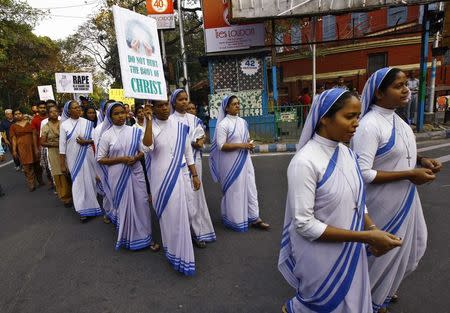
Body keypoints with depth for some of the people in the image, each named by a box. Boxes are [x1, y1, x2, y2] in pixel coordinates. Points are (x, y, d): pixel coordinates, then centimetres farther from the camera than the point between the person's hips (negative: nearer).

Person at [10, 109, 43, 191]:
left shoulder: (29, 123, 6)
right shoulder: (13, 126, 5)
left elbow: (34, 135, 3)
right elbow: (14, 139, 2)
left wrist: (36, 147, -3)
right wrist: (14, 150, -4)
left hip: (32, 146, 1)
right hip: (22, 148, -1)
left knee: (36, 164, 7)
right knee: (27, 166, 0)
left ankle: (40, 180, 23)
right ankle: (31, 184, 6)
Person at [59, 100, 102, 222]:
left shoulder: (87, 123, -1)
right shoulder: (64, 125, -3)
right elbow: (62, 145, -3)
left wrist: (86, 141, -16)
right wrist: (62, 164, -3)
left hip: (87, 156, 1)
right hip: (73, 158, -1)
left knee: (89, 180, 9)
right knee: (78, 182, 3)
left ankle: (91, 203, 28)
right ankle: (83, 210, 10)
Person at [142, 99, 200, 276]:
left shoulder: (180, 126, 3)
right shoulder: (151, 127, -3)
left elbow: (187, 152, 8)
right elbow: (147, 144, -26)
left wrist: (195, 175, 6)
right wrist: (148, 120, -23)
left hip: (179, 176, 2)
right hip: (160, 178, -2)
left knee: (180, 215, 9)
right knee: (167, 215, 7)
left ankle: (181, 254, 29)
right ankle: (172, 251, 25)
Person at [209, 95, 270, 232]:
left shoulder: (242, 121, 8)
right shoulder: (223, 124, -12)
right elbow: (221, 146, -17)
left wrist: (250, 144, -4)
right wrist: (241, 145, -21)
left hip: (244, 160, 6)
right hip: (231, 163, -6)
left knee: (250, 188, 9)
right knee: (234, 190, 5)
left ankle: (254, 218, 19)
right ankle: (235, 220, 23)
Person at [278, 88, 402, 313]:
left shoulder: (346, 152, -2)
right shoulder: (305, 162, -27)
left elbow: (356, 200, 9)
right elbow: (304, 224, -25)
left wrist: (372, 229, -8)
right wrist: (365, 236, -24)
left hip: (350, 251, 7)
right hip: (321, 256, -7)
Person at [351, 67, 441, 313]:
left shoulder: (395, 118, 4)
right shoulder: (370, 125, -25)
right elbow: (363, 173, -28)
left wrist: (420, 160, 0)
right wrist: (409, 174, -23)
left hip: (403, 198, 9)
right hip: (384, 203, -9)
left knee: (402, 245, 24)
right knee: (382, 249, 11)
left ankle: (385, 287, 50)